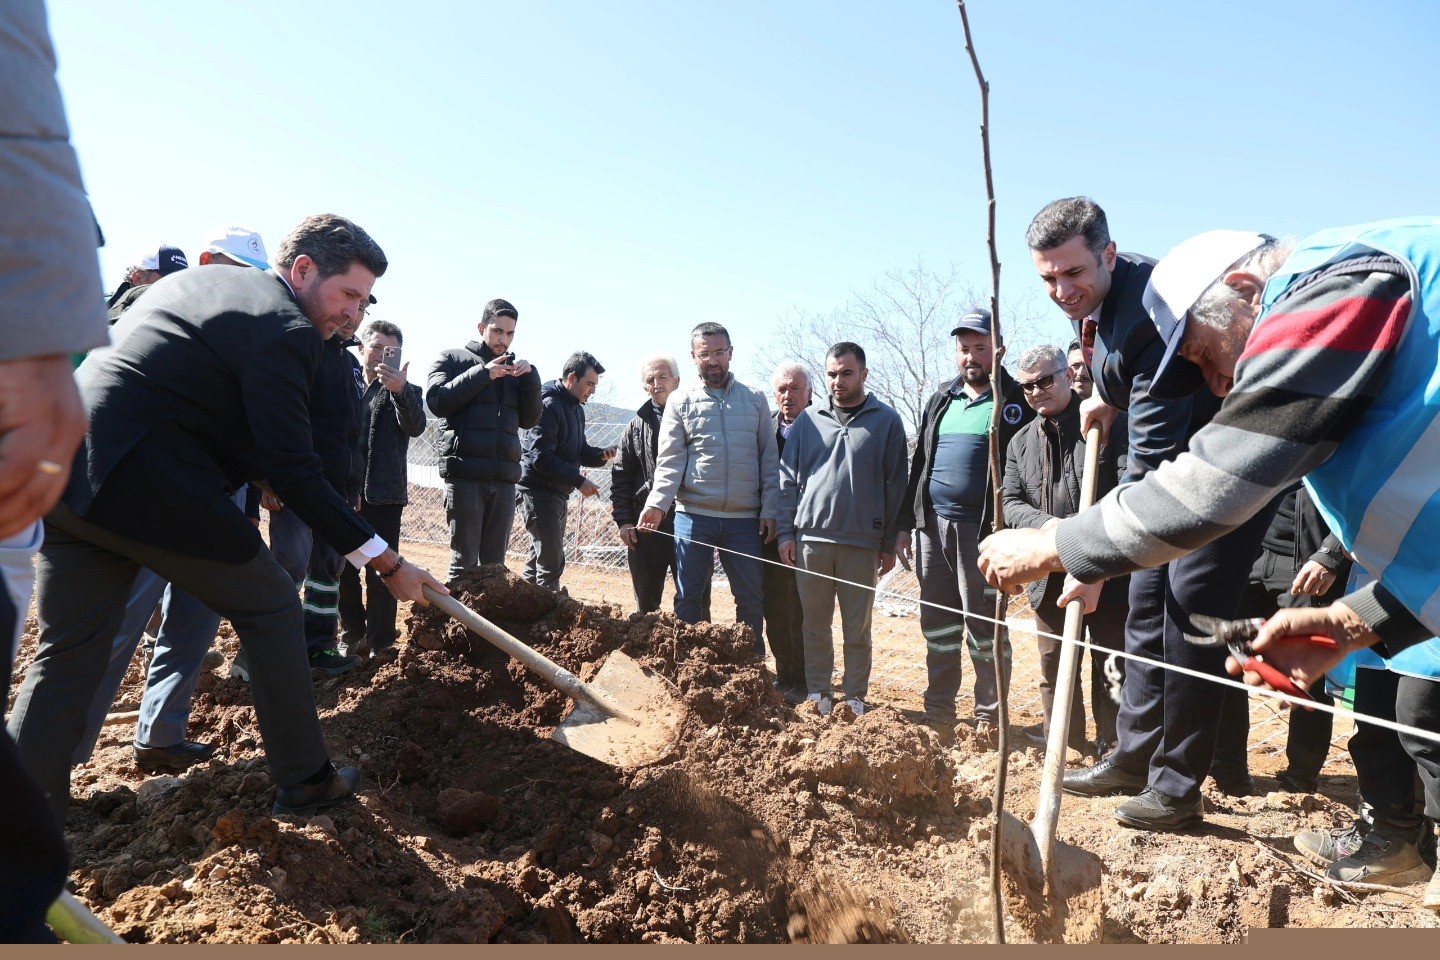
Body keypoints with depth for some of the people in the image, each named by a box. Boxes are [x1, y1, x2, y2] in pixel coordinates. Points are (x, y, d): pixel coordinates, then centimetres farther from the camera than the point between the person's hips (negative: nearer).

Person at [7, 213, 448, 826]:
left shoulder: (191, 281, 20)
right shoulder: (286, 329, -9)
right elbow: (291, 470, -15)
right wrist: (389, 564, -11)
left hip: (63, 473, 9)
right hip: (148, 484, -8)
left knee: (67, 655, 15)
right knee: (270, 607, 8)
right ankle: (303, 780, 19)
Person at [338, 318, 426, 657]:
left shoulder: (405, 392, 5)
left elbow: (415, 427, -13)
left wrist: (400, 390, -31)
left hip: (384, 496, -3)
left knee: (380, 571, -2)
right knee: (343, 569, 9)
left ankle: (381, 644, 6)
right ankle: (353, 634, 23)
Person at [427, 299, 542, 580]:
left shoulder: (516, 369, 18)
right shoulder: (452, 360, 8)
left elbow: (529, 420, 12)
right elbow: (437, 402, -7)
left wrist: (531, 378, -1)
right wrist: (482, 374, -11)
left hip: (504, 477, 4)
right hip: (465, 474, -4)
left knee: (495, 562, 7)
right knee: (464, 560, -4)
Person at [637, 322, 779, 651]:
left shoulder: (755, 400, 9)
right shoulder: (681, 402, 5)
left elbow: (769, 460, 8)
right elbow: (670, 461, -1)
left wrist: (769, 511, 0)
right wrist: (657, 504, -16)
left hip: (745, 518, 1)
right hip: (694, 515, -1)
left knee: (752, 598, 8)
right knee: (688, 597, 7)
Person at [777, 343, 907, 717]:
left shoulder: (886, 421, 3)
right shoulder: (808, 420, 9)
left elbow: (895, 486, 3)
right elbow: (788, 479, 10)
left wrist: (889, 544, 0)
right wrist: (786, 532, 2)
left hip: (862, 544, -2)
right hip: (811, 539, 2)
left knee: (857, 629, 6)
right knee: (815, 624, 8)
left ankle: (856, 699, 18)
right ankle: (818, 695, 20)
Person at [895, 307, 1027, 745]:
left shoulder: (1014, 402, -1)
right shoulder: (941, 401, 17)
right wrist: (905, 524, 15)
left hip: (983, 529, -6)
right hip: (933, 524, 6)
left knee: (984, 625, 0)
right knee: (937, 622, 11)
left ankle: (990, 717, 13)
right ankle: (938, 713, 22)